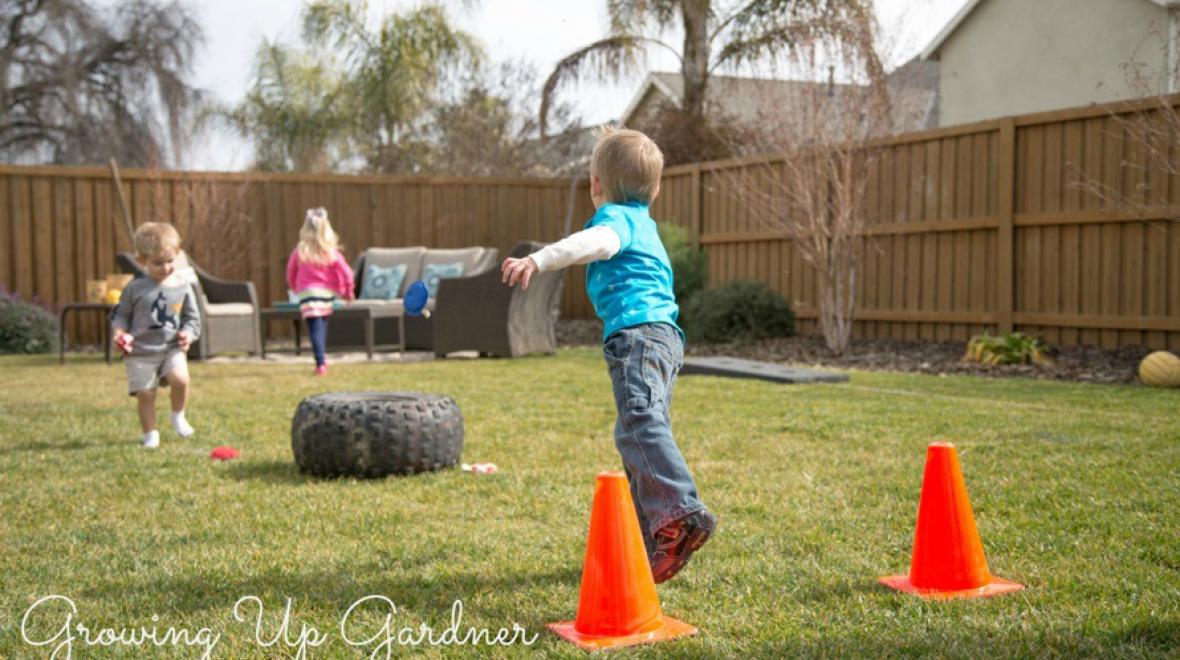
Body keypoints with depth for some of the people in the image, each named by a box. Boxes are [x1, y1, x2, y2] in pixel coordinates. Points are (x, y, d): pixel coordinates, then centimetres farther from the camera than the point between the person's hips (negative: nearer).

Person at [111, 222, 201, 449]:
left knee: (180, 378, -24)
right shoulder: (135, 288, 0)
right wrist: (118, 331, -10)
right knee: (145, 394, -3)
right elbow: (121, 314, 9)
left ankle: (178, 415, 5)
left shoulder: (182, 287, 3)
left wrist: (188, 333, -8)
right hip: (140, 352, 0)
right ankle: (150, 434, 17)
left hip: (172, 348, 0)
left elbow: (192, 317, 11)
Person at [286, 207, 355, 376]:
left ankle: (320, 363, -22)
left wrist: (295, 288, 28)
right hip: (328, 293, 3)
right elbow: (347, 273, -5)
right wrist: (347, 292, 11)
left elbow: (290, 275, 8)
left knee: (315, 328, -8)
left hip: (308, 292, -3)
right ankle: (322, 359, 33)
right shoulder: (331, 252, -2)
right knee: (322, 325, 22)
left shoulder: (299, 251, -2)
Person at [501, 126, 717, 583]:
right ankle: (649, 544, 16)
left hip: (637, 332, -10)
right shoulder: (642, 222, 30)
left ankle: (682, 512, -42)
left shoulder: (617, 217, 0)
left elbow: (597, 241, -24)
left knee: (638, 423, -26)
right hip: (663, 336, 10)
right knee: (640, 433, 12)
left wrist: (540, 260, -36)